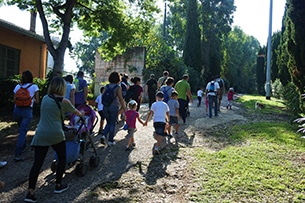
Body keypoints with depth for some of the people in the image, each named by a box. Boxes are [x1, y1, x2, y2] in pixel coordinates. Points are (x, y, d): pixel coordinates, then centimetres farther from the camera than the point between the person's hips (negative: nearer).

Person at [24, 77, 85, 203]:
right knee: (62, 158, 18)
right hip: (55, 135, -3)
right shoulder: (63, 101, -3)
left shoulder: (44, 99, 9)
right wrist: (81, 114, 38)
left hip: (41, 134, 4)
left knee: (37, 163, 4)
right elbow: (75, 112, 14)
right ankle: (58, 186, 26)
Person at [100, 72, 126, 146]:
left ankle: (103, 135, 1)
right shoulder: (118, 87, -7)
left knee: (109, 123, 20)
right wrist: (124, 108, -6)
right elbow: (120, 99, -10)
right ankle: (110, 141, 12)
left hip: (105, 107, 4)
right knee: (112, 124, 8)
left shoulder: (106, 86, 6)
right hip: (114, 107, -4)